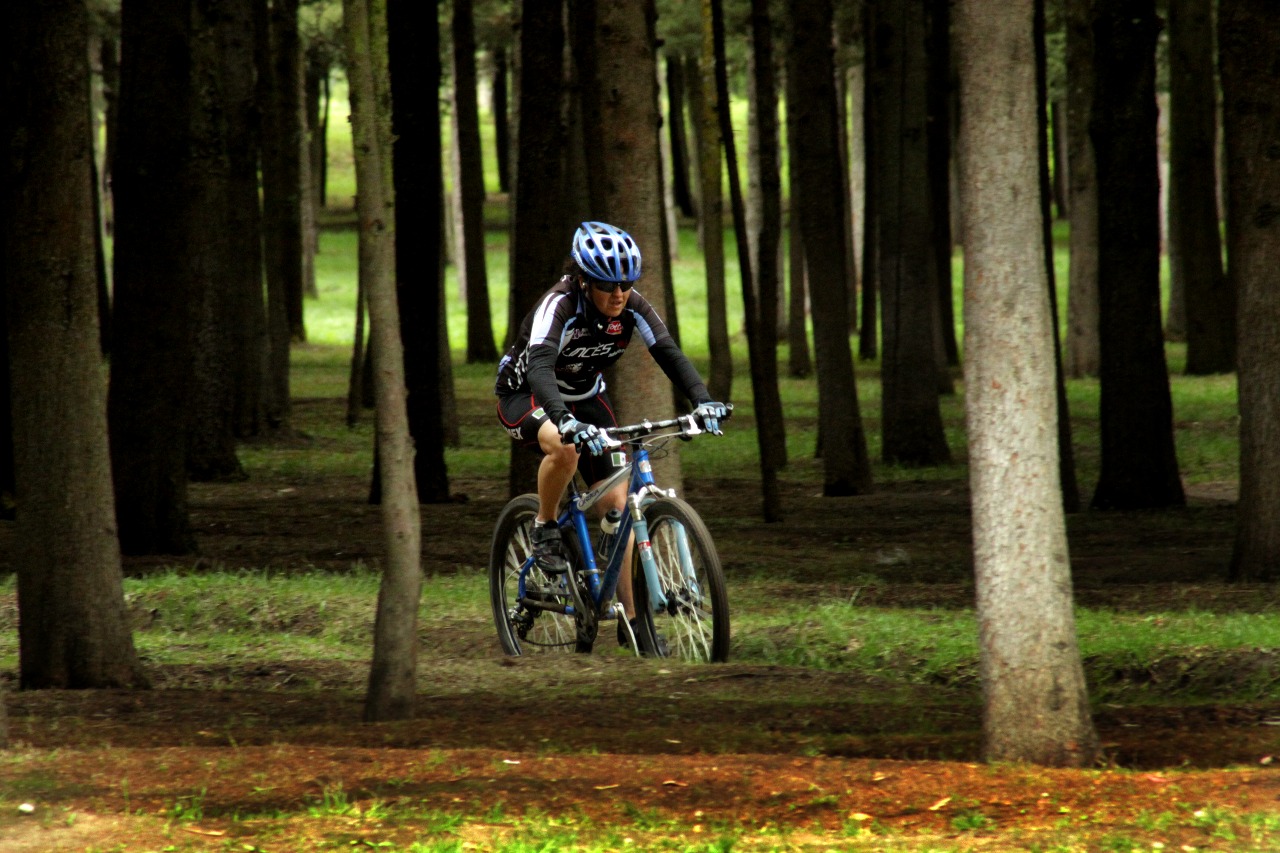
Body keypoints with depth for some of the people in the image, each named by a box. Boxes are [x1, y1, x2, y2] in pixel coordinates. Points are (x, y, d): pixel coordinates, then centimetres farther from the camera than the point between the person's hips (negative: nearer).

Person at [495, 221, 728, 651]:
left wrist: (702, 401, -41)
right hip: (525, 395, -5)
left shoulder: (632, 307, -17)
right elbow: (540, 366, -45)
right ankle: (544, 529, -12)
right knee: (564, 447, -39)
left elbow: (669, 353, -22)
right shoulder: (559, 305, -32)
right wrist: (566, 421, -63)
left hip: (585, 398, 5)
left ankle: (629, 617, -2)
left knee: (617, 501, -7)